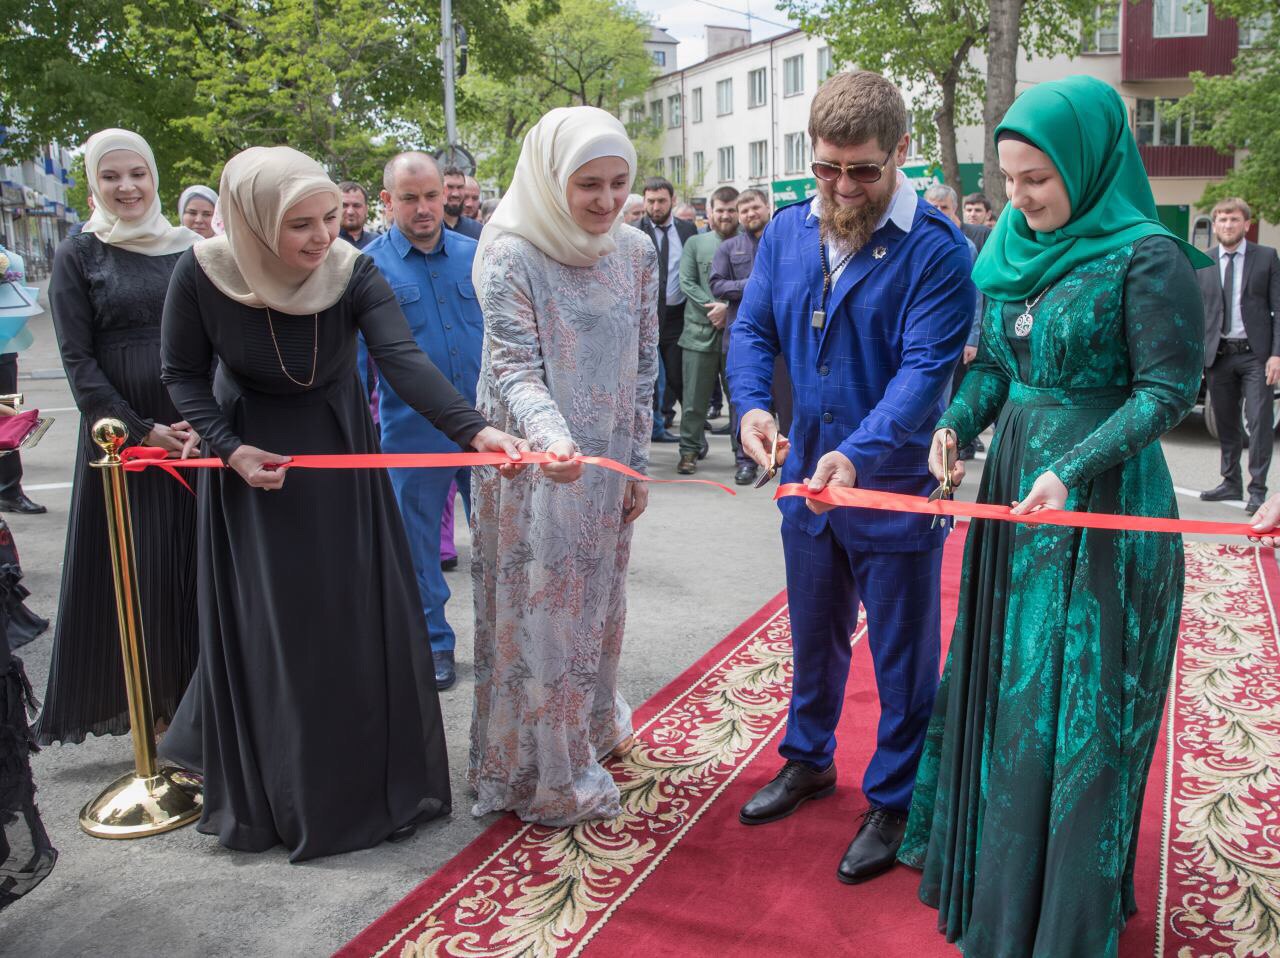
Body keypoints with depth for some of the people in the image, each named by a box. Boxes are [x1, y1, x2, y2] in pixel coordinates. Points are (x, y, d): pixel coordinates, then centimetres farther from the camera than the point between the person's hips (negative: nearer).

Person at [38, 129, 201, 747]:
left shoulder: (189, 249, 8)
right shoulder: (78, 256, 2)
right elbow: (77, 360, -3)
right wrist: (142, 430, -12)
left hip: (201, 431, 2)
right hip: (121, 435, -2)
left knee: (201, 562, 6)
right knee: (135, 568, 3)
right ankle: (151, 708, 15)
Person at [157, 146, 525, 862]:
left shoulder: (354, 274, -21)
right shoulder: (202, 275, -20)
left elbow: (405, 360, -34)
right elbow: (184, 373, -6)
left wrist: (476, 429, -49)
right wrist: (232, 449, -20)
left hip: (341, 455, 1)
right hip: (252, 457, 0)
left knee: (358, 615, 6)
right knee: (266, 626, 6)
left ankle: (370, 776, 28)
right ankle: (273, 789, 27)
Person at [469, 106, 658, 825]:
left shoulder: (636, 252, 2)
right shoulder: (512, 256, -14)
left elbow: (643, 367, 7)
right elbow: (515, 369, -20)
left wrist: (639, 463, 6)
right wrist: (550, 437, -39)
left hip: (607, 466, 5)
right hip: (535, 467, -5)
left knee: (596, 605, 19)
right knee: (539, 614, 5)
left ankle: (593, 729, 41)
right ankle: (543, 773, 21)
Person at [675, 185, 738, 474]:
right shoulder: (695, 243, 9)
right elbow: (687, 283, 2)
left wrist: (727, 306, -15)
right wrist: (712, 308, -10)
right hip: (700, 331, 1)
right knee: (694, 397, 2)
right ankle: (690, 450, 13)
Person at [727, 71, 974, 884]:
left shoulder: (937, 250, -17)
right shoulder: (787, 232, 0)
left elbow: (926, 366, -24)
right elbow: (753, 328, 2)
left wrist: (860, 452, -39)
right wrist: (752, 404, -19)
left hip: (896, 488, -5)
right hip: (808, 481, 6)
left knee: (903, 659, 10)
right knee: (814, 635, 23)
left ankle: (893, 803, 30)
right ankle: (810, 761, 45)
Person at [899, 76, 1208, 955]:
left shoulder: (1146, 257, -12)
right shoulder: (1015, 251, 8)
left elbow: (1168, 388, -14)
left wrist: (1073, 469, -24)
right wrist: (957, 424, -6)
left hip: (1100, 505, -7)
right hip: (1015, 489, 7)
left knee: (1074, 703, 2)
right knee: (1002, 678, 16)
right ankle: (989, 858, 37)